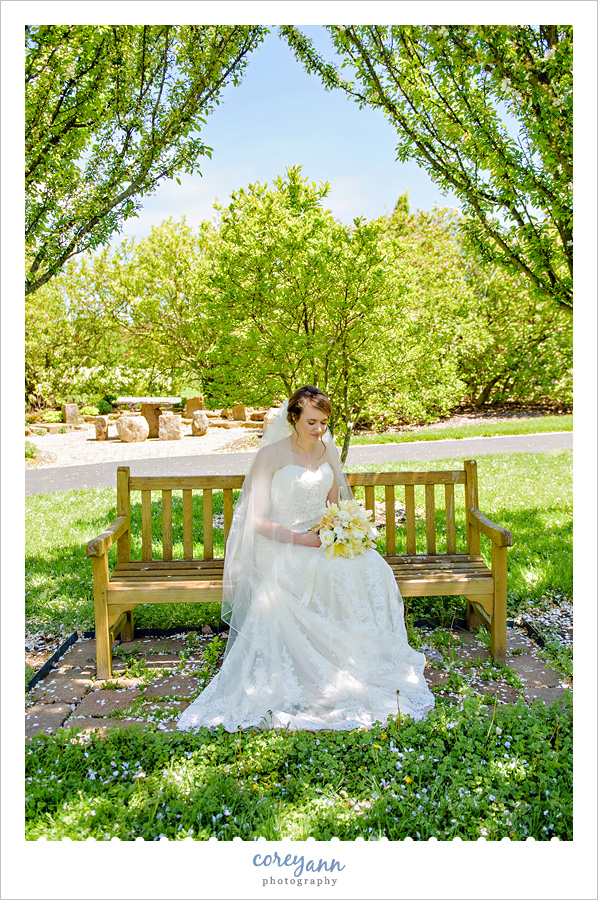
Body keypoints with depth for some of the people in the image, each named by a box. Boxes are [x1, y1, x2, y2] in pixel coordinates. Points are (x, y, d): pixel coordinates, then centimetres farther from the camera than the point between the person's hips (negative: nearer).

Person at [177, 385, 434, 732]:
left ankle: (369, 664, -13)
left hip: (322, 541, 5)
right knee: (329, 574, -35)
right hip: (280, 547, -5)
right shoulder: (272, 454, -7)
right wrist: (299, 539, -20)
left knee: (370, 568, -25)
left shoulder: (328, 452, 11)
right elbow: (256, 519, -9)